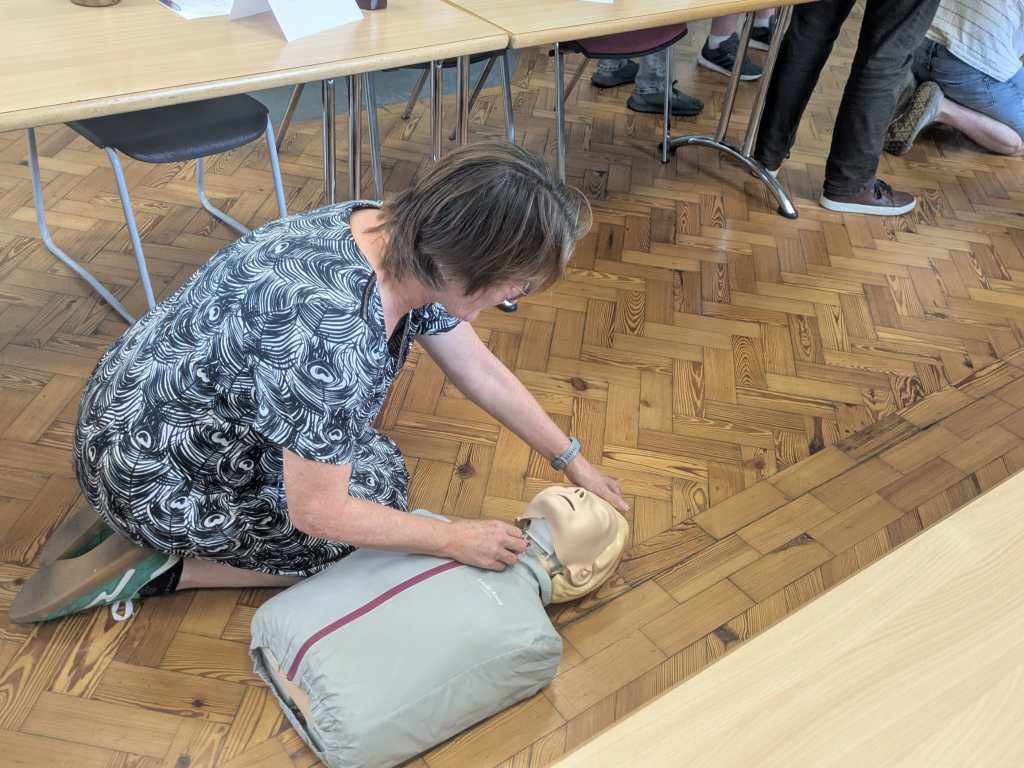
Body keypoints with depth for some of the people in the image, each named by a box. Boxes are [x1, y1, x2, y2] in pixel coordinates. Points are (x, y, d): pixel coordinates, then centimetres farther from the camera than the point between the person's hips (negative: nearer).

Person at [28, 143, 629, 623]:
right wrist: (454, 539, -15)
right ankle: (161, 568, 3)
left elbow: (483, 373, 0)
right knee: (378, 482, -4)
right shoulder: (335, 336, -38)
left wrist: (574, 461, 7)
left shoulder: (401, 240, -12)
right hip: (148, 466, -8)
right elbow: (317, 514, -26)